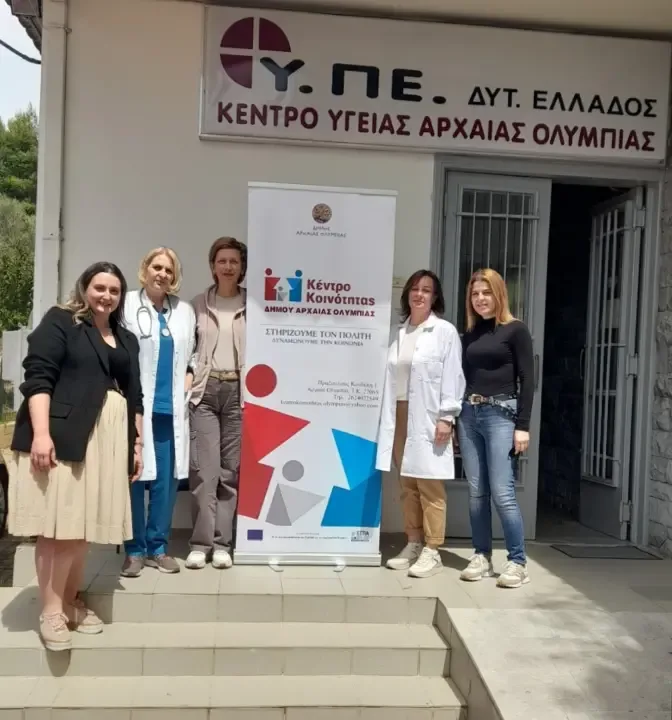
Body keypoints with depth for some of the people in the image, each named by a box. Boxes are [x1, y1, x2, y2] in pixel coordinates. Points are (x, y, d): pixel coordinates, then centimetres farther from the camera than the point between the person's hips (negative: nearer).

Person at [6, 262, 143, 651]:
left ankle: (70, 600, 22)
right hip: (62, 436, -6)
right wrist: (41, 432, -19)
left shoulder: (126, 339, 20)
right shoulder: (59, 322, 2)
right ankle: (51, 609, 6)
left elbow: (134, 396, 20)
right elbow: (38, 377, -9)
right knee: (59, 522, -5)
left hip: (109, 440, 6)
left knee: (84, 522, 10)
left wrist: (137, 443, 14)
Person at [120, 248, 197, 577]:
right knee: (134, 476, 0)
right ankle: (135, 549, 12)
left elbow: (193, 351, 22)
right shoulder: (126, 304, 0)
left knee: (167, 479, 5)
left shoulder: (185, 311, 14)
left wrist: (189, 374, 5)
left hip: (171, 408, 4)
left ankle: (158, 547, 18)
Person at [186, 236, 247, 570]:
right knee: (204, 468, -3)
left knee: (231, 469, 3)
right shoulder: (198, 304, 10)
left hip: (239, 391, 0)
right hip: (204, 390, 1)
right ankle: (201, 543, 6)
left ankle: (222, 544, 12)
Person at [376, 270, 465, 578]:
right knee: (407, 486, 10)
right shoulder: (399, 332, 13)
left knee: (429, 486, -2)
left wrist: (446, 417, -13)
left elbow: (452, 377, -7)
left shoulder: (445, 331, -2)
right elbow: (391, 376, 10)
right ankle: (413, 544, 20)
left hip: (428, 418, -5)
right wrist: (389, 417, 8)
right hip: (401, 416, 5)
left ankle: (432, 551, 6)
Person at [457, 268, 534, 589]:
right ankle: (481, 557, 15)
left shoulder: (515, 330, 0)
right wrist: (455, 420, 11)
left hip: (500, 414, -5)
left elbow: (527, 379, -5)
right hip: (469, 414, 5)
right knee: (476, 492, 6)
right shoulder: (469, 334, 14)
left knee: (502, 493, -8)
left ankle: (517, 562, 3)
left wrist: (523, 425, -11)